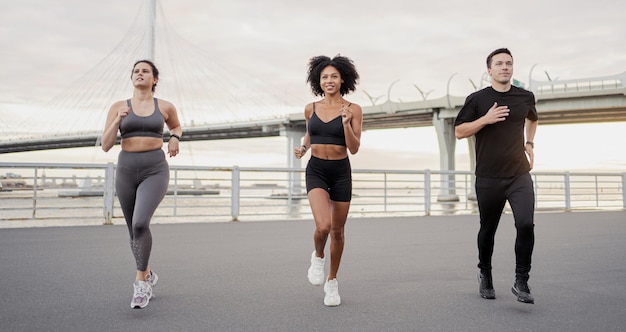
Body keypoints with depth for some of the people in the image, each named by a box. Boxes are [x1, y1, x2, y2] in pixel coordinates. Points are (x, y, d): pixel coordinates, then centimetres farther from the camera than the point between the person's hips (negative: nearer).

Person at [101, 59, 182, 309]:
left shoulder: (165, 107, 6)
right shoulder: (118, 107, 6)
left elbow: (176, 126, 27)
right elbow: (106, 146, 2)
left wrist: (175, 139, 4)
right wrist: (118, 121, -13)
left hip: (155, 171, -3)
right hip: (126, 171, 3)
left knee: (140, 224, -25)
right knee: (135, 230, 12)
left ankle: (140, 280, -8)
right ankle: (148, 275, 36)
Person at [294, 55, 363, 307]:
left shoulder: (353, 109, -4)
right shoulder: (311, 108, 4)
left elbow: (354, 148, -8)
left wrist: (346, 123, -22)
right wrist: (303, 148, 3)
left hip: (341, 172, 0)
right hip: (316, 171, 0)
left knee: (337, 231, 9)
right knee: (323, 225, -21)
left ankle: (332, 282, 29)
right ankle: (318, 257, 14)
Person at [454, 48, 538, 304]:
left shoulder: (525, 97, 7)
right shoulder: (477, 99, -2)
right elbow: (459, 131, -2)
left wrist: (529, 143, 16)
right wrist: (485, 119, -15)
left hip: (519, 175, 2)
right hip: (488, 177, -1)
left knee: (526, 224, -16)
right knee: (488, 229, 10)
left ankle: (521, 281, -2)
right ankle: (485, 274, 34)